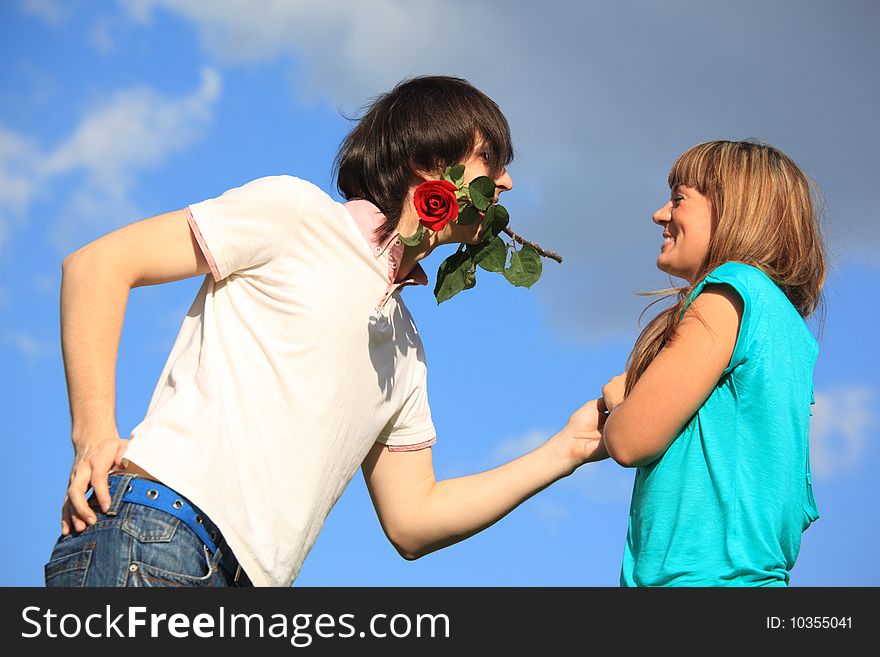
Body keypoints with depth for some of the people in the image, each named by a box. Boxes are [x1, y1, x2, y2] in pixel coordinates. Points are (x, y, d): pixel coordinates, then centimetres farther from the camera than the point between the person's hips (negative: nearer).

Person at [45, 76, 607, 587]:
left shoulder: (406, 350, 22)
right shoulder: (297, 212, 2)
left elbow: (412, 523, 24)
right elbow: (99, 265, -2)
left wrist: (566, 450, 19)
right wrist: (94, 435, -13)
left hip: (248, 578, 8)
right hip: (151, 543, -8)